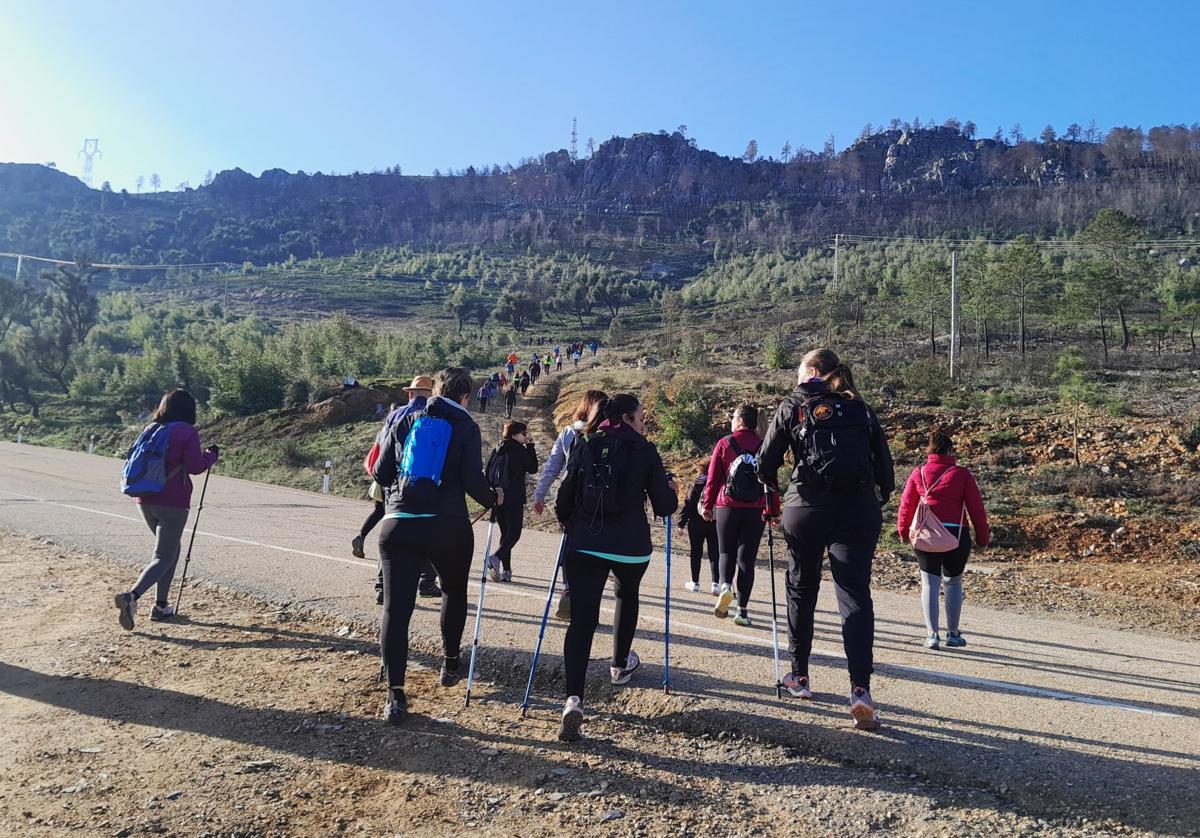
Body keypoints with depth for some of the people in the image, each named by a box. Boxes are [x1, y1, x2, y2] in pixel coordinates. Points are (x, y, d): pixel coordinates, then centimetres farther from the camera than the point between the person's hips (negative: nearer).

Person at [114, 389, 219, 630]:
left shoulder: (150, 429, 10)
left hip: (145, 500, 7)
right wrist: (211, 454, 5)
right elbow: (196, 466, -12)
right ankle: (131, 596, -23)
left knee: (172, 547, 21)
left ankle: (161, 605, 20)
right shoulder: (187, 432, -9)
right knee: (164, 557, 0)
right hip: (172, 503, -7)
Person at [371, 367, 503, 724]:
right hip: (448, 525, -2)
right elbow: (472, 480, -9)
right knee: (454, 592, 24)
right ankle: (450, 663, 36)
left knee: (395, 606, 1)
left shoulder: (406, 421, 10)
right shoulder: (466, 426, -1)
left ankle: (395, 695, -3)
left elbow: (381, 473, 10)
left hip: (398, 524, 2)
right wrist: (493, 499, 10)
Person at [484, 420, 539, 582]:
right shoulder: (520, 450, -8)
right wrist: (530, 447, 3)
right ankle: (496, 558, -25)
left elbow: (488, 473, 11)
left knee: (505, 533, 14)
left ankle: (506, 570, 11)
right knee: (514, 534, -2)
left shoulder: (498, 450, 10)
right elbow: (533, 468, 0)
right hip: (514, 499, -6)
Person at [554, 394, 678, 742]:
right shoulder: (644, 451, 0)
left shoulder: (584, 445, 6)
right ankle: (620, 665, 43)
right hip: (630, 546, -1)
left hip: (583, 545, 1)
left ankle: (573, 698, -18)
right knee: (627, 595, 30)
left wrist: (568, 523, 20)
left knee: (581, 619, -1)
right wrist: (670, 488, 22)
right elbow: (665, 506, 1)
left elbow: (566, 495, 1)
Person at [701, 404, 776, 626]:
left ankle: (725, 586, -12)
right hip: (756, 511, 1)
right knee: (747, 558, 7)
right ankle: (742, 610, 5)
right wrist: (772, 511, 6)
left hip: (727, 507, -1)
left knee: (727, 552, 15)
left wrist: (707, 505, 8)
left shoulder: (724, 444, -2)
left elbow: (712, 477, -1)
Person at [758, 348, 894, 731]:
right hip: (858, 511, 1)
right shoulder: (861, 409, 11)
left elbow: (766, 463, 2)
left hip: (806, 509, -1)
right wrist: (875, 506, 21)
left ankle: (799, 676, 27)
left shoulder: (793, 406, 6)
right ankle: (860, 688, -14)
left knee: (801, 591, 16)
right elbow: (885, 469, 9)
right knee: (856, 596, 0)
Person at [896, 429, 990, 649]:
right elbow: (977, 508, 1)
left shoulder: (918, 473, 4)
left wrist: (903, 531, 21)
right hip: (956, 534, -1)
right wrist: (983, 538, 9)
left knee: (930, 583, 6)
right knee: (953, 582, 15)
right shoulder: (962, 474, 0)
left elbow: (906, 504, 8)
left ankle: (932, 634, 0)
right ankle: (953, 634, 19)